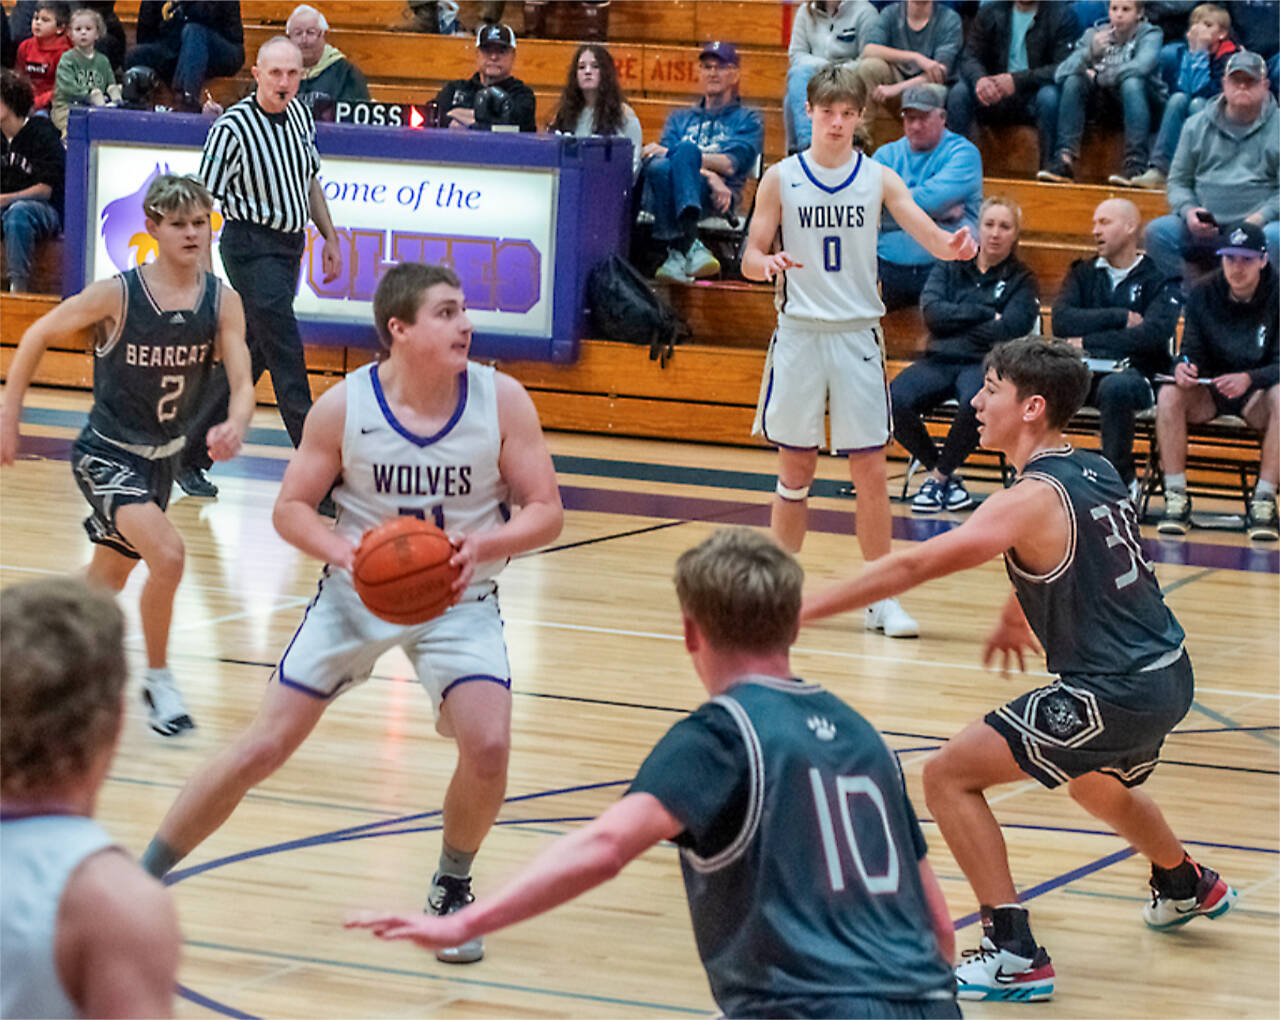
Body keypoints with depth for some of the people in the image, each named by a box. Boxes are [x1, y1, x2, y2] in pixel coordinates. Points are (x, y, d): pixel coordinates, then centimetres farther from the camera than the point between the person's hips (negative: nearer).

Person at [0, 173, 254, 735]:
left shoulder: (223, 302, -10)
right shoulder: (117, 295, -20)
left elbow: (242, 384, -14)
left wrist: (235, 426, -38)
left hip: (162, 457, 6)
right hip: (108, 454, -5)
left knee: (108, 578, 19)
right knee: (167, 554, -26)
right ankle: (158, 680, -7)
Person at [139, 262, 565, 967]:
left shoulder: (502, 401, -15)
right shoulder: (344, 407, -15)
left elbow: (545, 511, -10)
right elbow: (291, 508, -6)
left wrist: (486, 545, -30)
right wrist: (343, 550, -26)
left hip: (458, 601, 0)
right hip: (356, 594, 0)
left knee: (487, 746, -20)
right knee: (263, 748, -3)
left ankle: (452, 891, 9)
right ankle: (141, 881, 13)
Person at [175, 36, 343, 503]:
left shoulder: (300, 114, 6)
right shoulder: (233, 127, -16)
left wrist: (330, 238, 19)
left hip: (289, 245, 8)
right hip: (252, 247, -8)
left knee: (251, 358, 13)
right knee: (288, 360, -10)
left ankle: (190, 459, 25)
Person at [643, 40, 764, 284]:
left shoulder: (748, 119, 22)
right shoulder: (680, 118, 33)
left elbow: (729, 164, 2)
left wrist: (671, 152, -5)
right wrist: (708, 175, -10)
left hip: (713, 199, -3)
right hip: (666, 193, 3)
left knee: (686, 149, -36)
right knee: (659, 167, -34)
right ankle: (689, 247, -50)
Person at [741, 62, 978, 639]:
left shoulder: (879, 179, 1)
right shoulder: (781, 179, 1)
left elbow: (928, 234, -11)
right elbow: (750, 259, 3)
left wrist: (952, 246, -34)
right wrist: (770, 263, -21)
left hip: (858, 335, 0)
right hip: (799, 334, 0)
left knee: (871, 471, -2)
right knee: (796, 470, 7)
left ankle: (881, 598, 5)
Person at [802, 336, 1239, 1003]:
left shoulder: (1034, 499, -19)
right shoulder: (1097, 473, 6)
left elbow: (915, 565, -23)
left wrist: (798, 611, -22)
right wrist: (1017, 616, 41)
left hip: (1113, 694, -9)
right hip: (1167, 675, 9)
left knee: (948, 775, -5)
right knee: (1096, 785, 38)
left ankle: (1015, 957, -8)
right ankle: (1188, 888, 64)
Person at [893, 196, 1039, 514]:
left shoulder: (1022, 281, 9)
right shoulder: (950, 266, 16)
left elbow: (1009, 329, -8)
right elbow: (931, 310, -1)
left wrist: (954, 323, -4)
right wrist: (985, 314, -7)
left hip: (984, 364, -2)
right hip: (939, 361, 3)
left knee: (975, 402, -39)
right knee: (895, 400, -28)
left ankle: (938, 476, -13)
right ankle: (948, 475, -7)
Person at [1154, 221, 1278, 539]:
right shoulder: (1203, 295, -3)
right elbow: (1192, 351, -3)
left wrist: (1249, 379, -37)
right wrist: (1183, 367, -29)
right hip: (1208, 391, 2)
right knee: (1170, 394, -29)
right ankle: (1176, 498, -25)